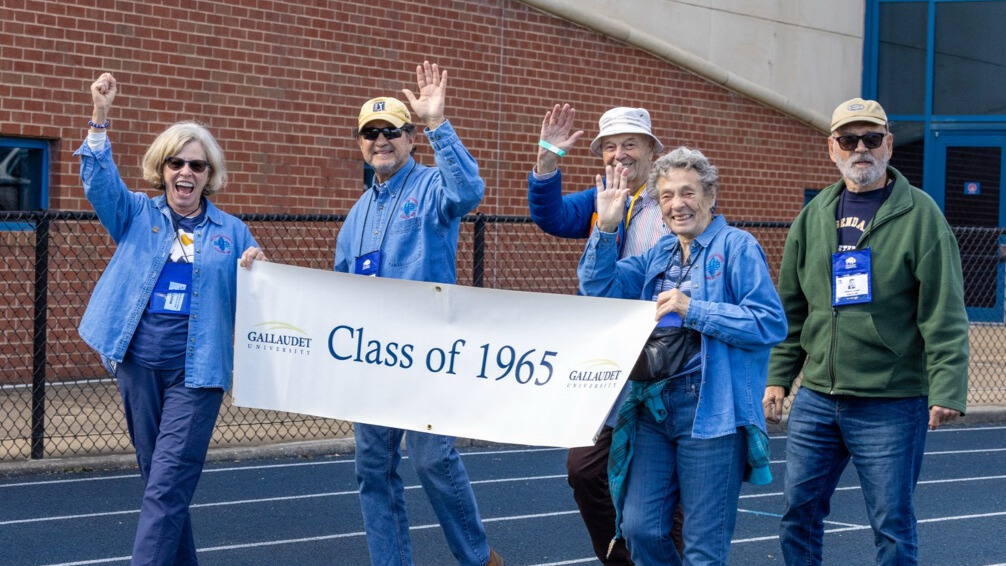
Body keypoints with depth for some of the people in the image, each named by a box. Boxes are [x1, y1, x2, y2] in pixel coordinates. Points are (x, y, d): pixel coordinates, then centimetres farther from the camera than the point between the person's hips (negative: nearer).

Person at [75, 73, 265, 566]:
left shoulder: (231, 232, 10)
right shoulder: (136, 215, 10)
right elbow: (98, 179, -5)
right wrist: (100, 116, -17)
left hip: (196, 371, -2)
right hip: (139, 363, 2)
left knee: (165, 488, -10)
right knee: (160, 480, 11)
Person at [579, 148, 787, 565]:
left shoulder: (736, 246, -3)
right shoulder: (660, 254, 17)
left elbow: (771, 324, -12)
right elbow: (599, 289, 8)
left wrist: (693, 310, -16)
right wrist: (606, 227, -4)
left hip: (710, 409, -6)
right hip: (652, 406, 6)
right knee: (639, 528, 4)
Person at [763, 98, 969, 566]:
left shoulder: (919, 215, -5)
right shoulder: (815, 216, 10)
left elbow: (944, 315, -10)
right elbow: (791, 309, 16)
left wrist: (947, 389, -17)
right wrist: (778, 377, 11)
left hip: (892, 403, -5)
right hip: (816, 399, 5)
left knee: (893, 524, 1)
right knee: (799, 511, 8)